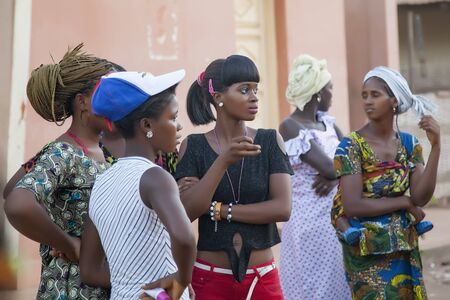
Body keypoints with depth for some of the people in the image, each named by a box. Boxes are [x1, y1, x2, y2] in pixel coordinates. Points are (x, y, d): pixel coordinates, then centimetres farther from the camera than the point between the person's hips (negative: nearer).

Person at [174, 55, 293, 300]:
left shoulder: (270, 141, -3)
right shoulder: (193, 146, -4)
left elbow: (282, 208, -12)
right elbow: (186, 212, -15)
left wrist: (216, 208, -12)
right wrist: (223, 162, -25)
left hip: (262, 277, 1)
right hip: (210, 278, -1)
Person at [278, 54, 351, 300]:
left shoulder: (326, 122, 8)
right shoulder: (290, 127, -15)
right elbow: (328, 167, -22)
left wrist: (335, 175, -13)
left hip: (337, 218, 8)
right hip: (311, 221, -8)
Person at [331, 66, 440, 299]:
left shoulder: (408, 143, 1)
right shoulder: (351, 146, -14)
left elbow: (421, 197, -9)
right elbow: (352, 206, -20)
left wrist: (435, 146, -16)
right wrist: (404, 203, -13)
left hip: (404, 248, 5)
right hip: (367, 250, -5)